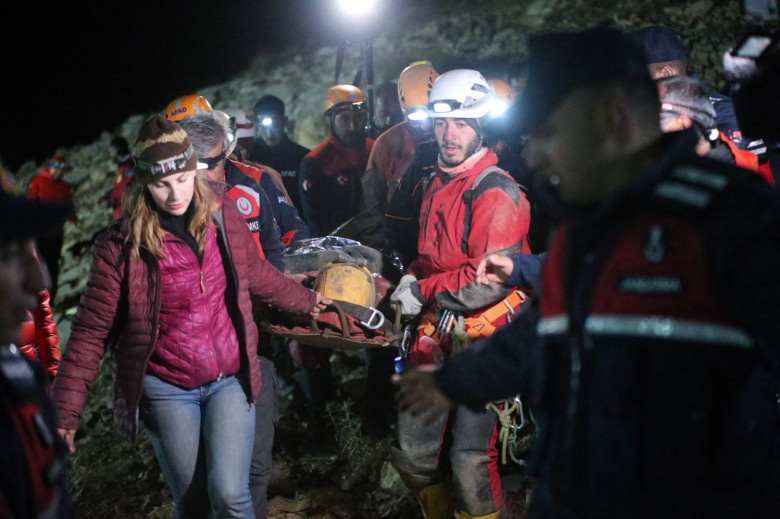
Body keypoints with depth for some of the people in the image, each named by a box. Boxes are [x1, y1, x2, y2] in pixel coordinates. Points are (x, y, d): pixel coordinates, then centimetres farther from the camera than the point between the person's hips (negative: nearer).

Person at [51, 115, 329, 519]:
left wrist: (305, 301, 28)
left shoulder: (222, 214, -3)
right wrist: (65, 412, -12)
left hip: (230, 378, 2)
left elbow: (256, 274, 16)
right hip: (166, 389, -1)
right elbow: (91, 332, -9)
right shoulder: (122, 245, -13)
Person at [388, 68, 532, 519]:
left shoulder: (496, 193, -15)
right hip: (437, 330, 8)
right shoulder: (438, 185, 13)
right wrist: (413, 278, 7)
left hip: (483, 337, -8)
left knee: (470, 458, -7)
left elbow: (491, 282, -22)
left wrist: (423, 290, -13)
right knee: (413, 450, 10)